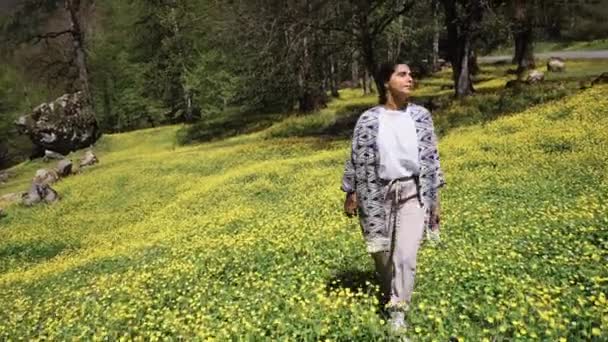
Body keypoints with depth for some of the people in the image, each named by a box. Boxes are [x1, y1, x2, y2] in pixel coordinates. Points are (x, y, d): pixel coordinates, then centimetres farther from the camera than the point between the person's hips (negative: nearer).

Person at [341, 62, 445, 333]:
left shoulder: (421, 116, 1)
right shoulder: (368, 119, -4)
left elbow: (431, 157, 5)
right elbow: (357, 158, 2)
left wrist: (434, 197, 4)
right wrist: (351, 194, 3)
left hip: (413, 193, 1)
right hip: (378, 194, 0)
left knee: (406, 255, -8)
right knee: (381, 253, 12)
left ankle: (398, 312, 5)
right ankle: (390, 296, 39)